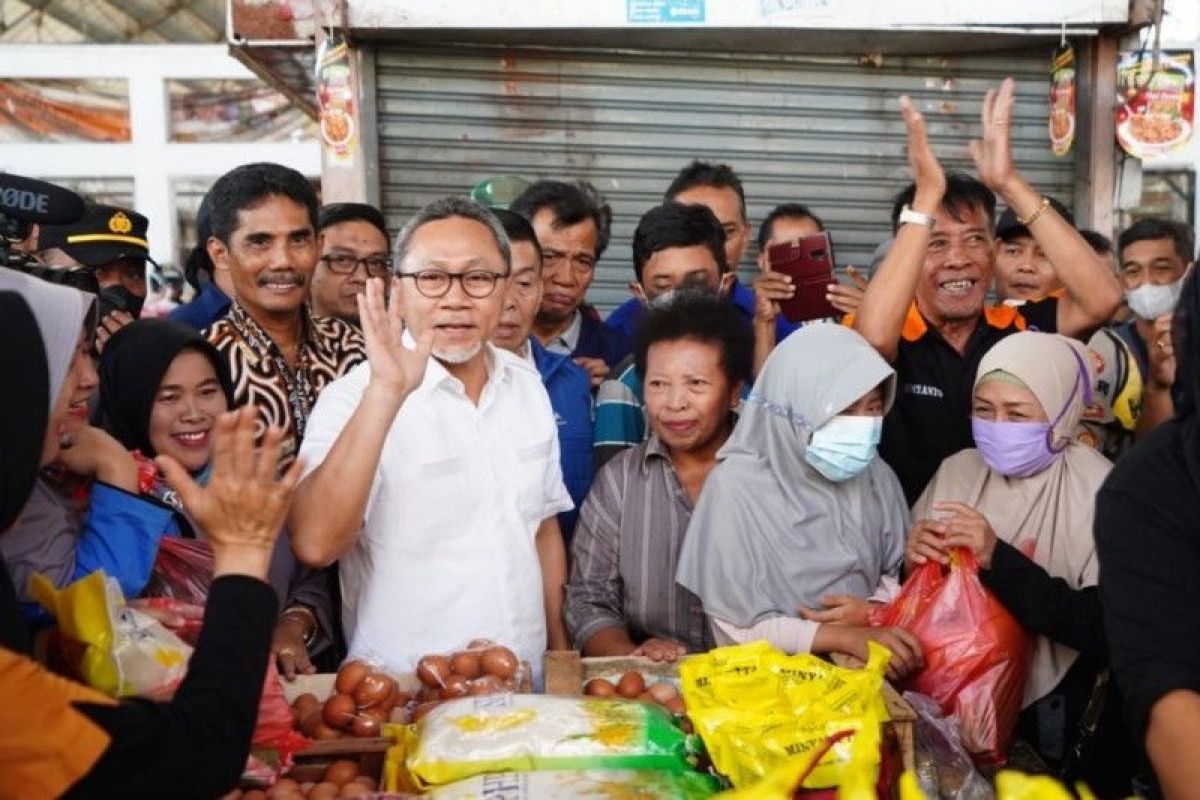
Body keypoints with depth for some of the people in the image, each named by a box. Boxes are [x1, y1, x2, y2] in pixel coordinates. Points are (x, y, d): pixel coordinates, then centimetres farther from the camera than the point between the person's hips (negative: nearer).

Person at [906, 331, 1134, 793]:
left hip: (1045, 721, -3)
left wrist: (998, 559, -26)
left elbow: (1107, 630, -18)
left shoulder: (1100, 493, -11)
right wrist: (913, 557, -15)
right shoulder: (957, 469, 1)